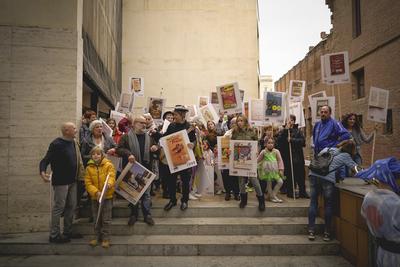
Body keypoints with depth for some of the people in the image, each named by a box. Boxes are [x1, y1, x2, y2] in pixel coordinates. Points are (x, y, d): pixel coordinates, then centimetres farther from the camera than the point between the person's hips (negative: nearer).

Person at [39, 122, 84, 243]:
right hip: (60, 181, -8)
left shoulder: (73, 143, 7)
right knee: (59, 207, 2)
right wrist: (42, 172, -36)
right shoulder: (57, 144, -16)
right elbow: (46, 160, -20)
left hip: (72, 180, 8)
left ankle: (68, 231, 29)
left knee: (71, 206, 15)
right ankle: (54, 235, 16)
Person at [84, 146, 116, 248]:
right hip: (95, 197, 3)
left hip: (107, 196, -3)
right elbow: (88, 183, -4)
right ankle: (98, 237, 31)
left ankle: (106, 238, 17)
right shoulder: (89, 168, 0)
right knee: (96, 218, 16)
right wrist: (96, 192, -19)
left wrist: (109, 184, -41)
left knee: (106, 219, 4)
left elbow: (111, 177, -18)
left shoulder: (109, 165, -7)